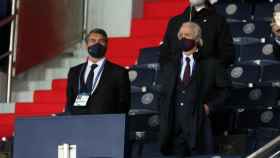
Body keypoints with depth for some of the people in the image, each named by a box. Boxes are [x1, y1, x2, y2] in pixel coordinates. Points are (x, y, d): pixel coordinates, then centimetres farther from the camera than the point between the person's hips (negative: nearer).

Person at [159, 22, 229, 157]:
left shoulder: (210, 64, 4)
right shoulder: (170, 65, 15)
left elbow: (224, 90, 8)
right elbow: (163, 94, 16)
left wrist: (210, 106, -5)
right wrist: (164, 120, 5)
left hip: (198, 124, -3)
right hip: (174, 124, 3)